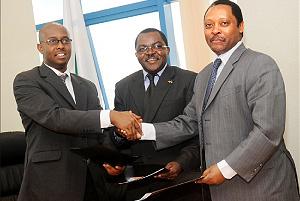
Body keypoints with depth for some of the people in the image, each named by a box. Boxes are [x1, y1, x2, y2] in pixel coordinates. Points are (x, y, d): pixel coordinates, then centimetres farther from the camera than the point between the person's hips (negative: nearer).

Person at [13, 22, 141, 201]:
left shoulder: (88, 87, 16)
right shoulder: (26, 81, -4)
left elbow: (99, 132, 14)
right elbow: (54, 117, -19)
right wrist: (111, 116, -26)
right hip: (51, 183, -5)